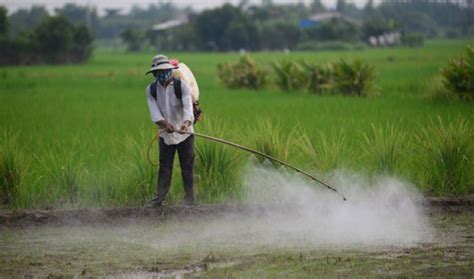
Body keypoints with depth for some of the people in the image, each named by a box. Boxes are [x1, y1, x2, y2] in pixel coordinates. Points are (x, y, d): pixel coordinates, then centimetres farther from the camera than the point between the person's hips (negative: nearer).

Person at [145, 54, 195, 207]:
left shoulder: (182, 86, -10)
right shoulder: (151, 90, 0)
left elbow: (188, 106, -25)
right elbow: (154, 111, -12)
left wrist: (186, 122, -44)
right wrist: (165, 124, -30)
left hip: (184, 133, -2)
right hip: (165, 134, 2)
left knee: (187, 166, 1)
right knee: (164, 167, 4)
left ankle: (189, 197, 9)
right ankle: (159, 197, 7)